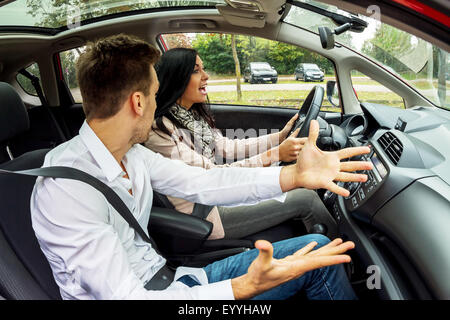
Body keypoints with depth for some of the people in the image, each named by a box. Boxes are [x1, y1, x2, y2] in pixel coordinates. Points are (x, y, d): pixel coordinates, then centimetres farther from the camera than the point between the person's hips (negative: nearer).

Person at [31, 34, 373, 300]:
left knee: (317, 248, 1)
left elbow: (202, 183, -4)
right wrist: (245, 287, -37)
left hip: (167, 278, 7)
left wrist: (293, 175, -14)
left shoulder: (131, 153, -2)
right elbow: (123, 295, -28)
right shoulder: (67, 188, -26)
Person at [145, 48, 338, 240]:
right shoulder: (160, 130, -22)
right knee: (305, 199, -10)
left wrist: (280, 137, 2)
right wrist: (275, 154, -29)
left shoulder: (192, 115, 6)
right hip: (200, 217, -9)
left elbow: (225, 147, 8)